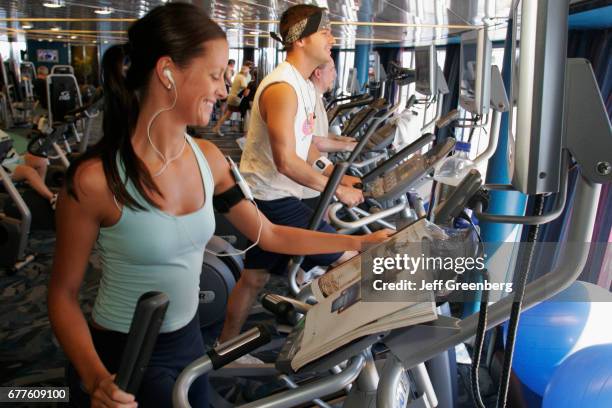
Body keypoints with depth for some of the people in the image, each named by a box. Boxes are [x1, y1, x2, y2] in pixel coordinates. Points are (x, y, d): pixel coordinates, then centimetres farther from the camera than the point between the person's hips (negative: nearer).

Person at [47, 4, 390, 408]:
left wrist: (360, 242, 3)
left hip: (189, 339, 6)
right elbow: (64, 293, -13)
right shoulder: (96, 179, -24)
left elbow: (268, 234, 1)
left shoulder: (208, 158, -7)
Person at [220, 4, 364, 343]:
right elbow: (286, 162, -27)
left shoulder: (304, 86, 12)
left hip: (267, 197, 10)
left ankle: (225, 348, 35)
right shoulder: (282, 88, -21)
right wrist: (337, 190, -19)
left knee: (254, 277, 19)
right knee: (347, 259, -3)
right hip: (272, 199, -10)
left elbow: (305, 144, 19)